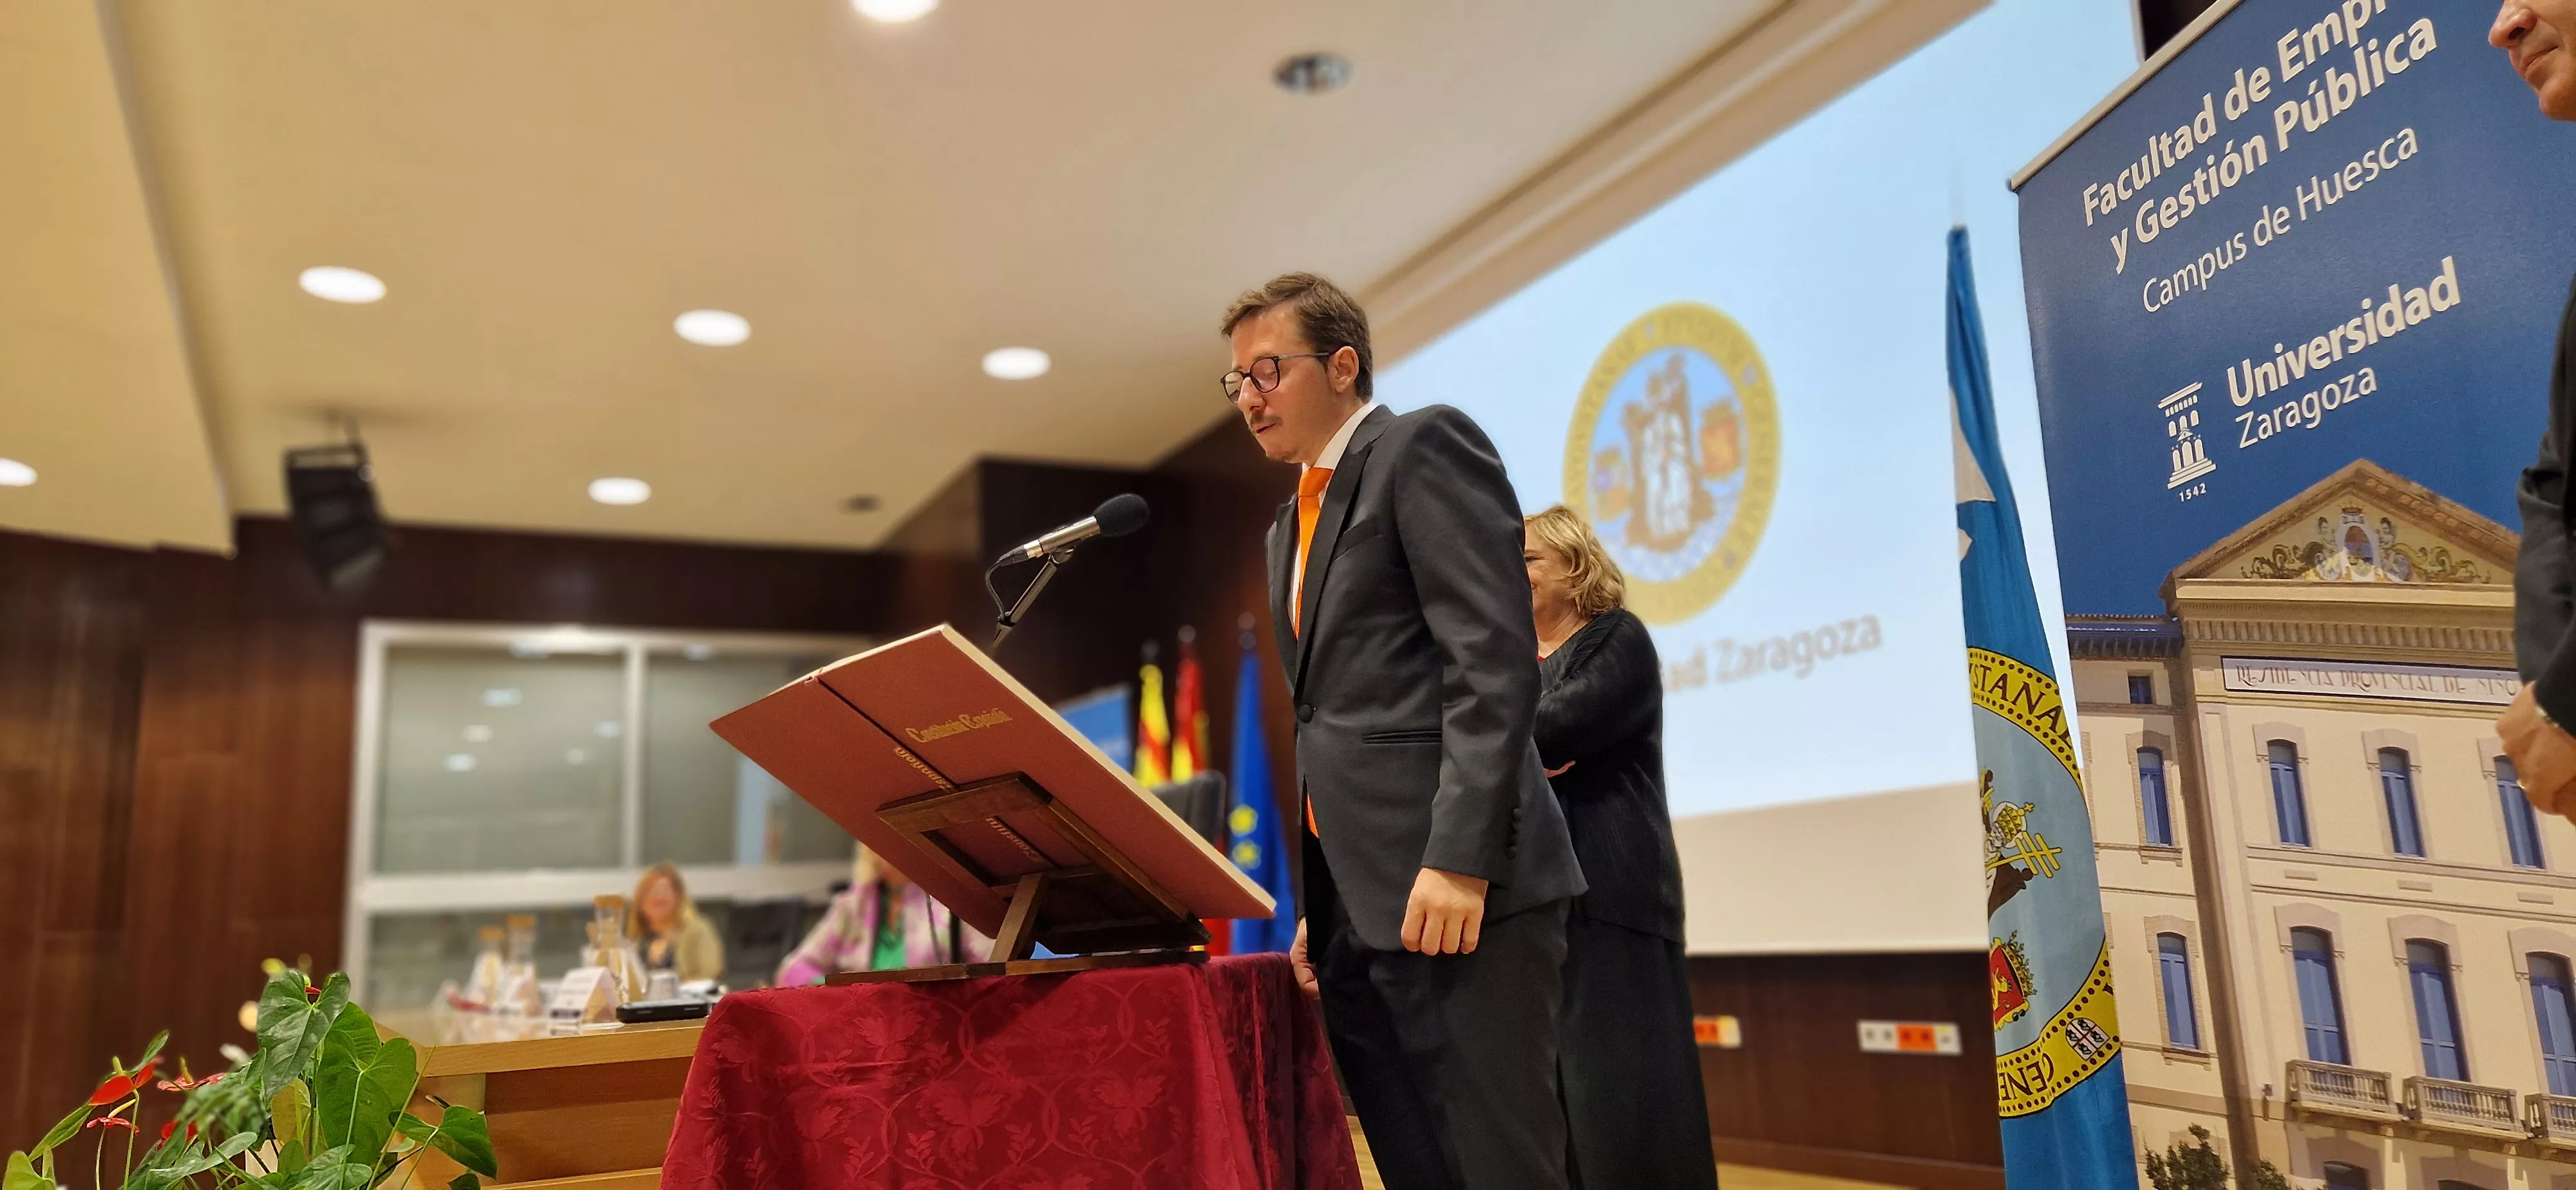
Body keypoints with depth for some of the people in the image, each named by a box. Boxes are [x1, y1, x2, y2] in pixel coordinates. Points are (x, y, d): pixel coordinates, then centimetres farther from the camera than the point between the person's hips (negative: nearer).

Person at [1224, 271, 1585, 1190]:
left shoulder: (1425, 447, -3)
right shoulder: (1293, 522, 23)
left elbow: (1494, 660, -14)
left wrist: (1460, 859, -21)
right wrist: (1319, 903, 17)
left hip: (1455, 896, -8)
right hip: (1357, 907, 8)